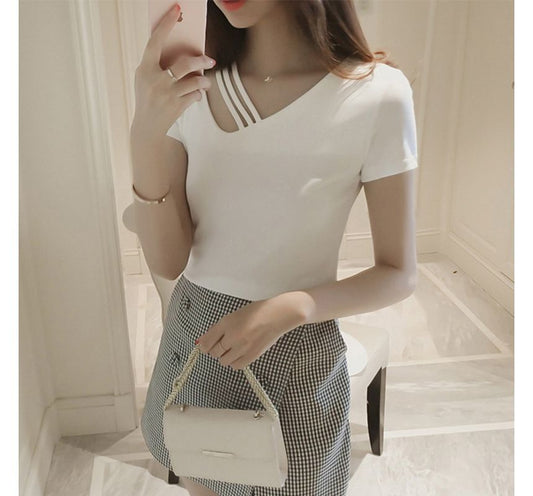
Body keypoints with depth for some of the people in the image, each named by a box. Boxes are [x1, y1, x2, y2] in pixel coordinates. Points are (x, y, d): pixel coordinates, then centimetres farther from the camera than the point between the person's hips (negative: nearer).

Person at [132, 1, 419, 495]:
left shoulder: (376, 93, -17)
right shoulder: (188, 85, -5)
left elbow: (399, 274, -9)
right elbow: (168, 261, -9)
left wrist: (288, 308, -25)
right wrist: (145, 136, -23)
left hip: (295, 353, -3)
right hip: (192, 335, 4)